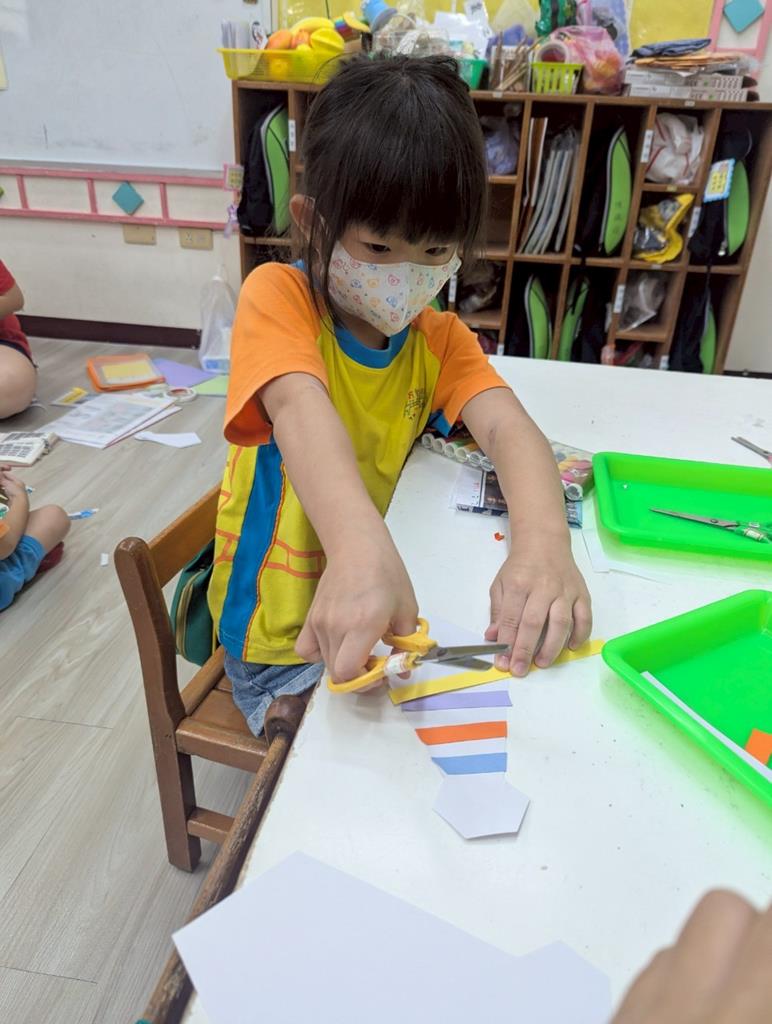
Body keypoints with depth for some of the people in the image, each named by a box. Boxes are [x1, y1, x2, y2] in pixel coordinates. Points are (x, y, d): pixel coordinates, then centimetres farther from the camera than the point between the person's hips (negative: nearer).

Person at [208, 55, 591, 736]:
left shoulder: (441, 339, 1)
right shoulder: (278, 296, -12)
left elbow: (509, 429, -18)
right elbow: (301, 411, -33)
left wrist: (544, 542, -41)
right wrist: (360, 548, -54)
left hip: (395, 604, 5)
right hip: (287, 634, -4)